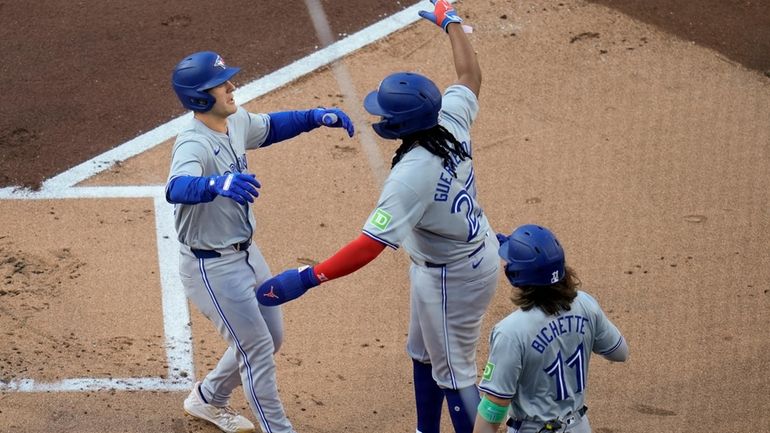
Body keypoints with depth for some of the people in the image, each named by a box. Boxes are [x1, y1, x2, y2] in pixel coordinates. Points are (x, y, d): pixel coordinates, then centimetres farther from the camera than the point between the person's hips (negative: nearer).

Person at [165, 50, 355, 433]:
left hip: (245, 254, 9)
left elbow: (270, 127, 21)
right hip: (212, 267, -9)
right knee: (257, 349, -2)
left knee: (271, 338, 22)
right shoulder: (194, 143, -29)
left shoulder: (235, 122, -2)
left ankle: (208, 399, 42)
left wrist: (316, 117, 6)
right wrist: (215, 184, -70)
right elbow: (176, 188, -50)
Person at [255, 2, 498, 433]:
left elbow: (369, 245, -39)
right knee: (424, 355, 26)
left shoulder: (411, 175, -35)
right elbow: (471, 75, 7)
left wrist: (306, 278, -39)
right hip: (479, 251, 9)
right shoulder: (451, 123, -14)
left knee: (452, 373, 7)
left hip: (451, 277, -9)